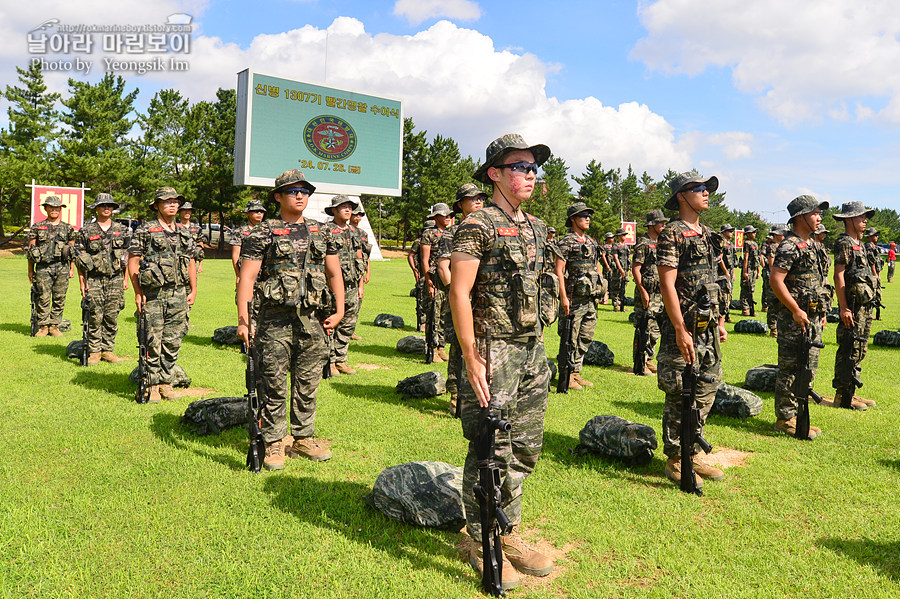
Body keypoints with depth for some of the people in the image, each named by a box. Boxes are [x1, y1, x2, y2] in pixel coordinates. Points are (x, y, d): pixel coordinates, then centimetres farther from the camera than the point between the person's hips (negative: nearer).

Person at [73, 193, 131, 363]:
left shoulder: (122, 230, 9)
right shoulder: (86, 231, 1)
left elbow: (128, 256, 12)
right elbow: (79, 258, 1)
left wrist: (126, 279, 8)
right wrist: (82, 283, -4)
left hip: (115, 280, 2)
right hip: (94, 280, -2)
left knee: (112, 317, 4)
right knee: (95, 317, -1)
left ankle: (108, 350, 14)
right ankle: (94, 351, 9)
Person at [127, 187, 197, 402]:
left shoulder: (184, 233, 12)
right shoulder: (145, 231, -2)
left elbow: (191, 263, 16)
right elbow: (132, 261, -3)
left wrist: (193, 290, 9)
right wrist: (138, 292, -9)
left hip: (179, 294, 4)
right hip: (153, 294, -4)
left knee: (173, 341, 8)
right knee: (152, 342, -2)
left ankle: (166, 382, 19)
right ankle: (151, 385, 9)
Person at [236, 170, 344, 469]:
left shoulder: (321, 232, 14)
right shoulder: (262, 234, 0)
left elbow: (334, 273, 17)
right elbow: (246, 278, -6)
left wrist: (339, 311, 6)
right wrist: (243, 321, -15)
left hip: (313, 320, 4)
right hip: (275, 320, -4)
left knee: (308, 384, 11)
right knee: (274, 385, 2)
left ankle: (304, 438, 24)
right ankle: (273, 444, 14)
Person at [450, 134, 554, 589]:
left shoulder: (536, 228, 14)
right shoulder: (478, 225, -11)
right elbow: (459, 293, -15)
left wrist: (537, 344, 18)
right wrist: (471, 359, -18)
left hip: (533, 350, 8)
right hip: (493, 351, -8)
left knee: (524, 449, 14)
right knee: (490, 453, 1)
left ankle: (508, 535, 31)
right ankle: (482, 546, 19)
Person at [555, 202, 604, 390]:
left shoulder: (592, 243, 16)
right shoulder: (566, 242, -8)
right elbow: (559, 271, -12)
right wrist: (563, 297, -18)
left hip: (591, 299, 8)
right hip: (574, 299, -8)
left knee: (586, 337, 11)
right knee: (570, 339, -2)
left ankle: (576, 372, 22)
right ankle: (566, 375, 8)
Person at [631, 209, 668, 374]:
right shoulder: (643, 244, -10)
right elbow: (635, 269, -15)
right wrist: (643, 291, -20)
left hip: (659, 294, 8)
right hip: (646, 293, -8)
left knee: (655, 330, 13)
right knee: (643, 329, -5)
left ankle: (648, 359, 23)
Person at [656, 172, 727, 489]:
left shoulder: (706, 233, 16)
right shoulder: (672, 234, -11)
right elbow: (667, 285, -17)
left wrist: (720, 320, 17)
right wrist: (680, 330, -21)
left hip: (708, 329, 9)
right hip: (683, 329, -9)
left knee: (705, 393, 13)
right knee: (680, 397, -1)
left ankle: (693, 454, 26)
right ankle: (675, 460, 11)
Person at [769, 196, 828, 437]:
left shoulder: (811, 244, 16)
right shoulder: (789, 245, -14)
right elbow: (775, 280, -23)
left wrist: (820, 312, 18)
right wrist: (796, 311, -21)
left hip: (812, 317, 10)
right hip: (794, 318, -10)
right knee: (791, 369, -3)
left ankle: (796, 415, 24)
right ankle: (785, 419, 6)